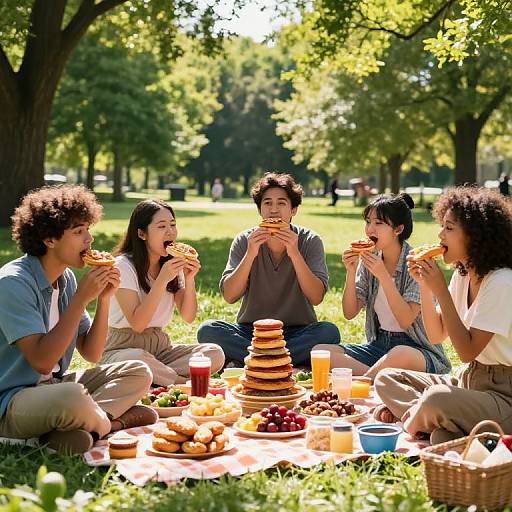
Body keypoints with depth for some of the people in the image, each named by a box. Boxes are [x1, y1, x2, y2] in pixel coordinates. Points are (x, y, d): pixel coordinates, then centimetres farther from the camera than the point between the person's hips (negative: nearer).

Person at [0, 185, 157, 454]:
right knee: (74, 397, -39)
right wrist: (81, 298, -23)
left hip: (54, 384, 9)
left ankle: (66, 429, -19)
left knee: (138, 373, 2)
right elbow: (42, 361, -26)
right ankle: (113, 421, -5)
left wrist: (104, 299, -5)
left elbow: (90, 353, 9)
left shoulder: (66, 278, 7)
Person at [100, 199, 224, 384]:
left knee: (215, 354, -19)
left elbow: (188, 317, 1)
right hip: (122, 348, -5)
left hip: (160, 346, 6)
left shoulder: (173, 264, 7)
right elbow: (137, 324, -21)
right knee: (136, 359, -41)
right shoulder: (123, 266, -13)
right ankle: (184, 383, -21)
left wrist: (189, 278, -14)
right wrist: (162, 280, -26)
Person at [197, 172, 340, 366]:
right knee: (207, 330, -25)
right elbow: (229, 296, -10)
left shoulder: (309, 241, -4)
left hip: (297, 332, 0)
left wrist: (294, 253, -23)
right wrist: (250, 254, -21)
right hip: (251, 330, 1)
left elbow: (316, 297, -14)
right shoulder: (245, 241, -2)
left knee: (329, 332, -31)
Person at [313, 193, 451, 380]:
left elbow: (405, 321, -19)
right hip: (379, 343, 6)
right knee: (319, 350, -16)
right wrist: (351, 273, -11)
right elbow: (349, 313, 3)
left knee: (399, 355, -42)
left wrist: (383, 276, -23)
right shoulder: (368, 260, 5)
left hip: (416, 348, -6)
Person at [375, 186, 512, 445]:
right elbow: (436, 335, 10)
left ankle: (411, 427, -4)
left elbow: (467, 351, -22)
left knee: (437, 398, -36)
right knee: (387, 379, 4)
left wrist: (440, 290, -22)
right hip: (468, 380, 9)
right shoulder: (462, 275, 6)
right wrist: (424, 285, -3)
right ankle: (440, 428, -16)